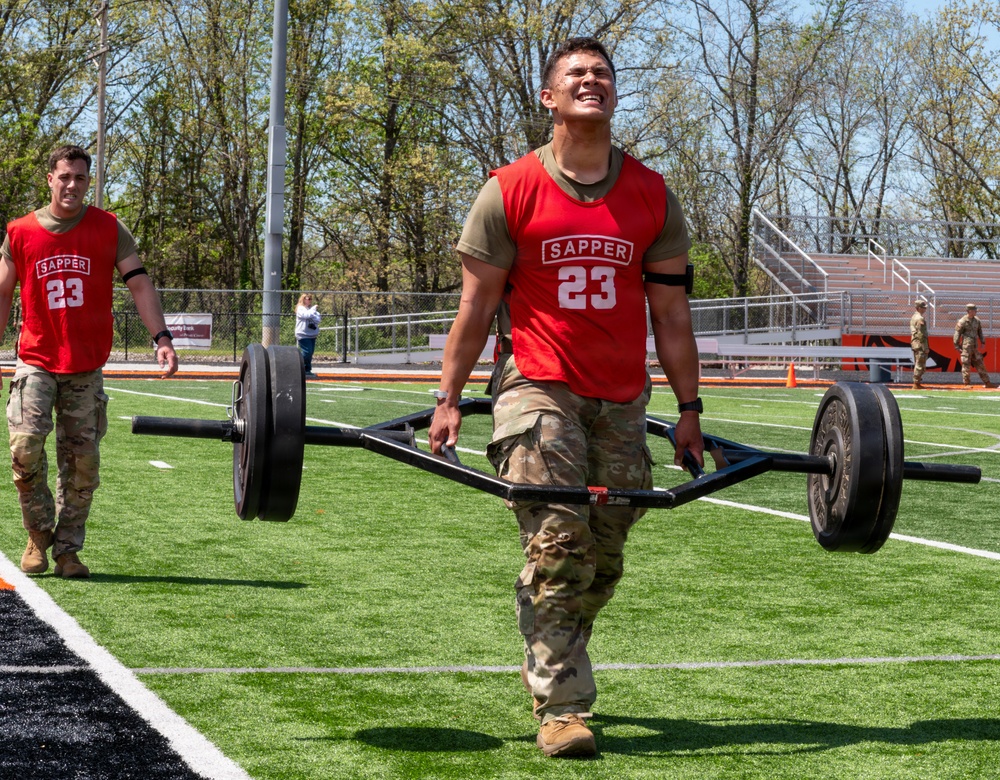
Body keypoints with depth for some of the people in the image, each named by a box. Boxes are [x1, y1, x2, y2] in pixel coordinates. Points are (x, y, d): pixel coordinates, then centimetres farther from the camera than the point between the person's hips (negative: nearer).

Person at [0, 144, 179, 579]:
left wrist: (161, 338, -16)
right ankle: (39, 534, 6)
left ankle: (68, 548, 14)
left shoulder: (109, 230, 1)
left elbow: (138, 284, -3)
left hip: (87, 365, 1)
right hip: (36, 360, -1)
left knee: (82, 462, 2)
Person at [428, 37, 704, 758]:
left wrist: (690, 411, 8)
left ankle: (549, 665, 31)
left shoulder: (652, 198, 7)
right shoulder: (510, 192, -1)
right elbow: (476, 307, 2)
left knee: (603, 559, 8)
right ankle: (562, 707, -8)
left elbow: (671, 315, 10)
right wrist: (448, 400, -2)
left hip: (622, 401, 4)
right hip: (538, 388, -3)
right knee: (557, 547, -12)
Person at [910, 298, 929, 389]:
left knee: (917, 364, 15)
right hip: (920, 344, -10)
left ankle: (916, 384, 18)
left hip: (914, 344, 10)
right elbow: (921, 334, -20)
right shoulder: (920, 319, -16)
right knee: (920, 365, -7)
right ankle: (916, 384, -6)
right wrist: (925, 347, -19)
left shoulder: (913, 317, 15)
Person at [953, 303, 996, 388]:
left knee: (980, 364, 8)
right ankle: (967, 383, 5)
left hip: (975, 346, 6)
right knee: (966, 365, -2)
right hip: (966, 346, -6)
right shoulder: (962, 321, -9)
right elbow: (957, 334, -8)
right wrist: (957, 346, -10)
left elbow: (980, 332, 20)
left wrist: (983, 342, 15)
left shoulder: (977, 320, 11)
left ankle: (987, 382, 10)